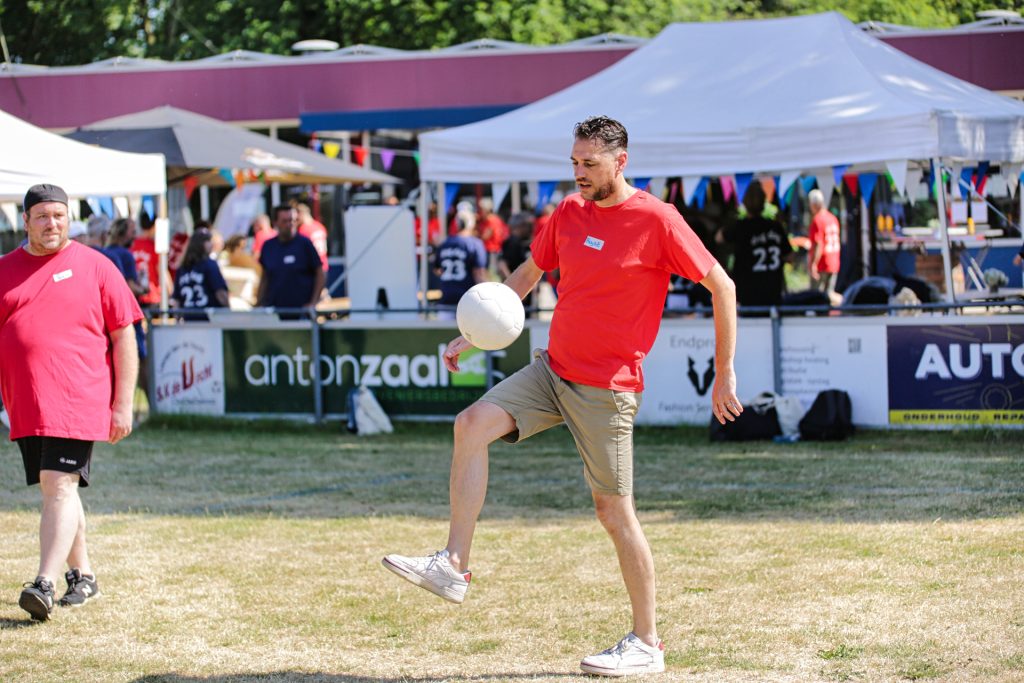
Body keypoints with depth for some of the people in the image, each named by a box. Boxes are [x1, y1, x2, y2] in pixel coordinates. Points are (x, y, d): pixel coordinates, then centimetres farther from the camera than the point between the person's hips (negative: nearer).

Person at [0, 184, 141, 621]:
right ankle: (82, 576, 26)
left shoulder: (94, 266, 2)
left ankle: (45, 584, -21)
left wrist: (123, 405, -3)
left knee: (60, 487, -14)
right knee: (54, 490, 12)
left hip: (77, 402, -5)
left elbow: (124, 337, 2)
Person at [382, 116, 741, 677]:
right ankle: (453, 567, -13)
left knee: (614, 511, -3)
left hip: (606, 389, -6)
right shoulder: (568, 213, 7)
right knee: (473, 424, -14)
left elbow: (722, 286, -6)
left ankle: (647, 643, 8)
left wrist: (724, 374, -6)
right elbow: (528, 273, 22)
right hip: (552, 369, 6)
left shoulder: (657, 220, -11)